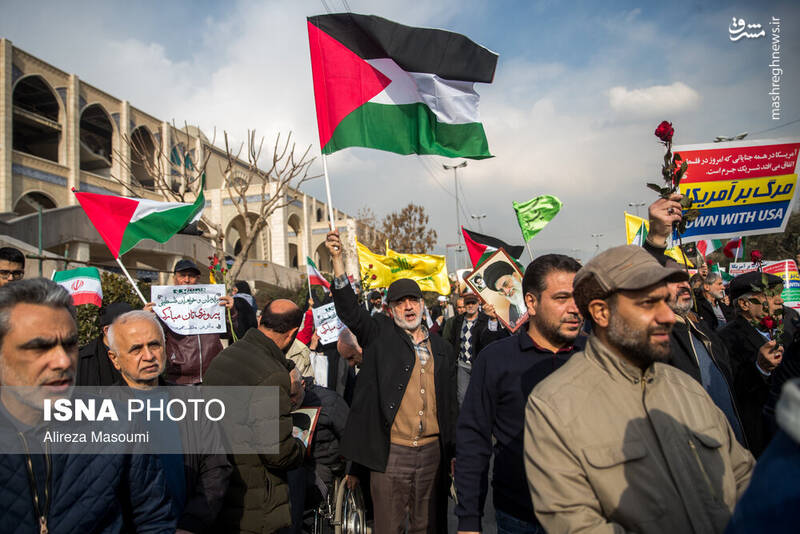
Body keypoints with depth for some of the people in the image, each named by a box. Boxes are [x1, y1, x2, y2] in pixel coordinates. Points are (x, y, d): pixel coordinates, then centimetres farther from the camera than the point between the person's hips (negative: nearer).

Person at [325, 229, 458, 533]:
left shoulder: (441, 349, 10)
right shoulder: (379, 335, 1)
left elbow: (450, 403, 13)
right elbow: (349, 309, -14)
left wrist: (455, 452, 11)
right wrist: (337, 258, -25)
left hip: (432, 453, 3)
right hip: (390, 453, -3)